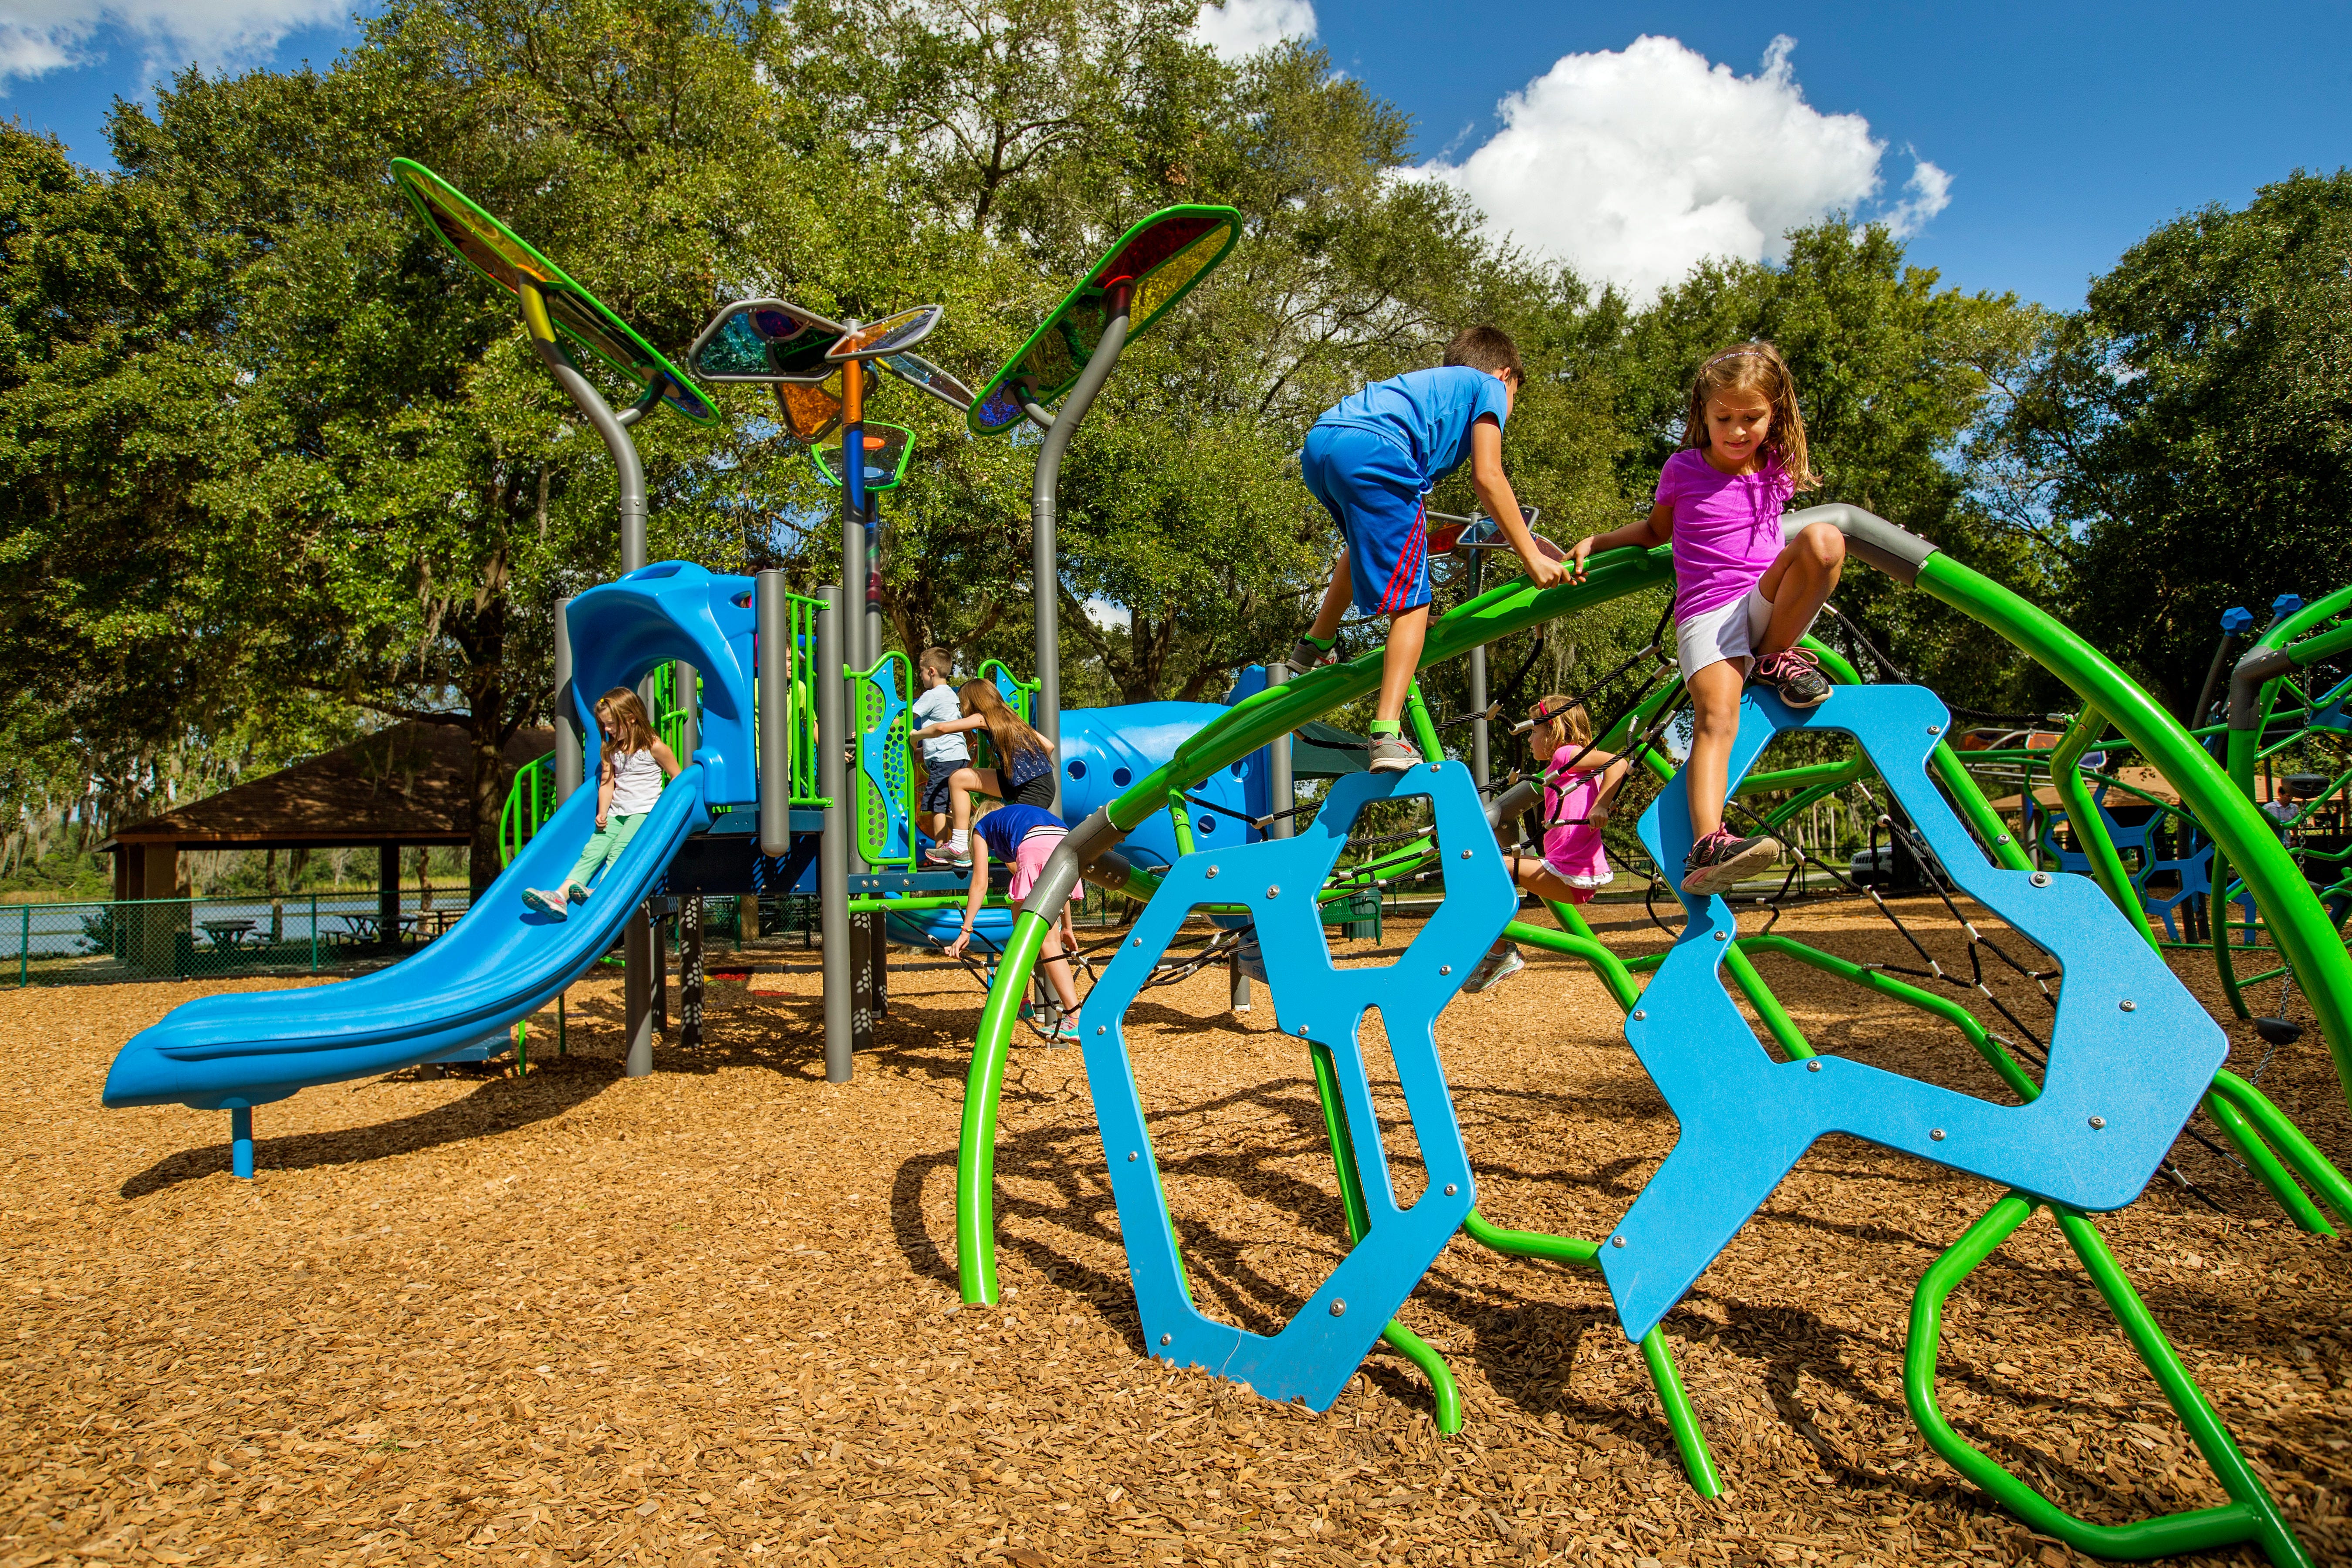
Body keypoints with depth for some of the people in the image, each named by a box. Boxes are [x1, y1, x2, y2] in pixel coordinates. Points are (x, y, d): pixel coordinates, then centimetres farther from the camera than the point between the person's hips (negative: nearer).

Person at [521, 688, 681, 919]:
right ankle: (560, 896, -30)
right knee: (591, 851, -14)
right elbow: (607, 784, 12)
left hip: (645, 812, -5)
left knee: (618, 851, -27)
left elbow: (677, 779, 0)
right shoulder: (610, 750, 14)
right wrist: (602, 814, -2)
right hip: (616, 814, 5)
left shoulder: (653, 747, -4)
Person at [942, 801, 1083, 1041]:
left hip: (1037, 849, -6)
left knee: (1047, 942, 0)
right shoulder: (1025, 813, 44)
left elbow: (980, 884, 23)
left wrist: (966, 931, 27)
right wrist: (1067, 926, 46)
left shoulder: (982, 827, 32)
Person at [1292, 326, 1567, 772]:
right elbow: (1487, 477, 4)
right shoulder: (1488, 385, 20)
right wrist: (1531, 556, 6)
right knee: (1411, 601, -2)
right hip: (1375, 451, -8)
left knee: (1367, 543, 38)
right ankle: (1386, 736, -13)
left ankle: (1316, 646, 47)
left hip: (1318, 442, 8)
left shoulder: (1427, 384, 41)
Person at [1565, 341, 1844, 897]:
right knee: (1716, 717, -28)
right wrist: (1594, 542, 16)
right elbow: (1657, 529, 25)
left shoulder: (1778, 469, 13)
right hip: (1707, 611, -2)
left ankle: (1777, 658, -11)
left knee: (1824, 538, -29)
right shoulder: (1683, 469, 7)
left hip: (1770, 603, 2)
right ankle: (1706, 845, -43)